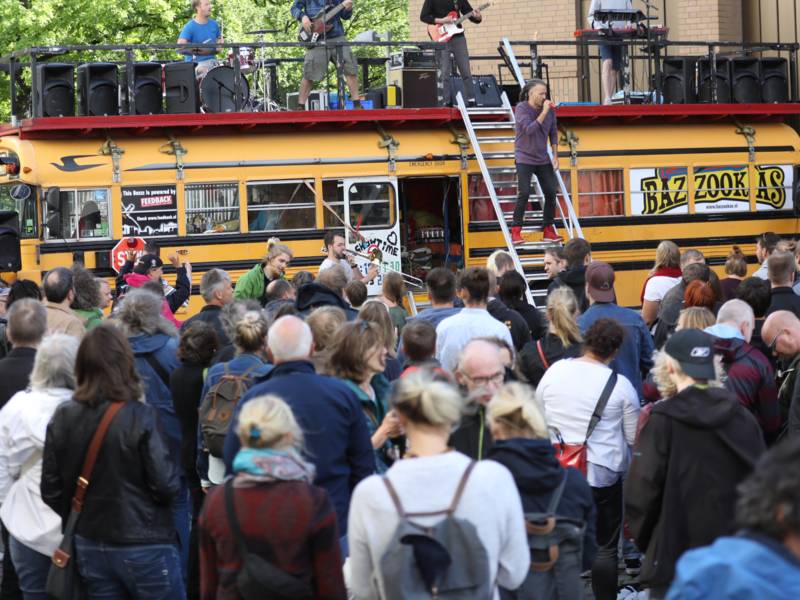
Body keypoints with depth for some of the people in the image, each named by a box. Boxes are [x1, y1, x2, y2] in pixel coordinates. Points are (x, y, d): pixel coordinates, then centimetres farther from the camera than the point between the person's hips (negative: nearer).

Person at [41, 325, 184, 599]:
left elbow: (50, 491, 3)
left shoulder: (61, 419, -3)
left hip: (89, 546, 5)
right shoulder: (141, 417, -16)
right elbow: (166, 486, -16)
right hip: (144, 547, -4)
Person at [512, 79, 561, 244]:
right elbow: (529, 129, -25)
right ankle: (515, 232, -9)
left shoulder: (549, 108, 0)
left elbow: (553, 132, 8)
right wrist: (544, 112, -27)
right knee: (524, 193, -15)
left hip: (543, 159, 5)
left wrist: (555, 156, 4)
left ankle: (548, 231, 12)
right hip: (525, 158, -5)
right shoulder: (521, 108, -13)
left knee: (551, 193, 2)